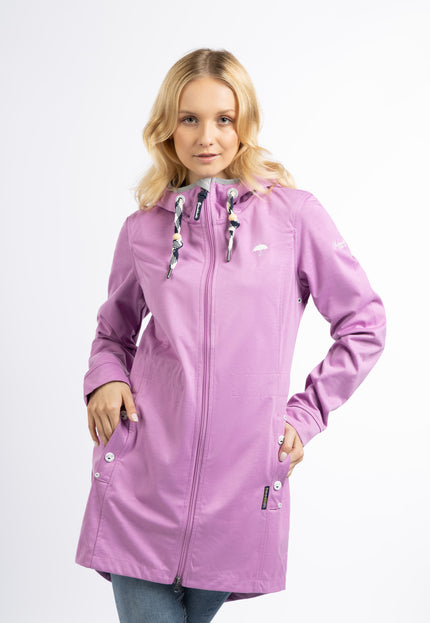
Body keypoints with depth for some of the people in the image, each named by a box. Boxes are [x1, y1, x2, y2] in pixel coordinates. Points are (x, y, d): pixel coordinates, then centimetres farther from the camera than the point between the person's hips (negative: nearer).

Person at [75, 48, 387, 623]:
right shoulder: (143, 228, 5)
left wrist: (305, 414, 2)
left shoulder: (293, 214, -1)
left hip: (243, 484, -1)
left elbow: (364, 324, 6)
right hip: (143, 478, 1)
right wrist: (105, 377, 0)